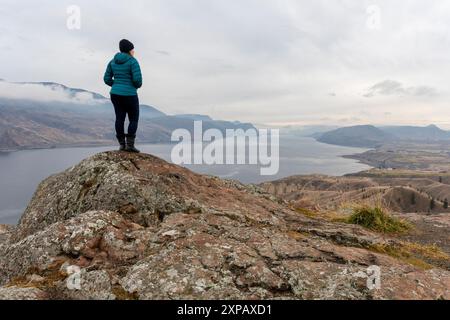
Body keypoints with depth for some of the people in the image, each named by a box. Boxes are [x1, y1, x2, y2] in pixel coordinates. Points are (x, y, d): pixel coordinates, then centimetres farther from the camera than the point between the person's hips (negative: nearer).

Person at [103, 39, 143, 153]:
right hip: (129, 95, -6)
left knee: (120, 118, 10)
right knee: (134, 119, 4)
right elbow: (137, 79, -19)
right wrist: (137, 85, 4)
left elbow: (107, 79, 7)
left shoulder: (113, 61, 9)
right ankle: (130, 145, -1)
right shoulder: (133, 61, -10)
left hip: (115, 93, 6)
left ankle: (122, 144, 11)